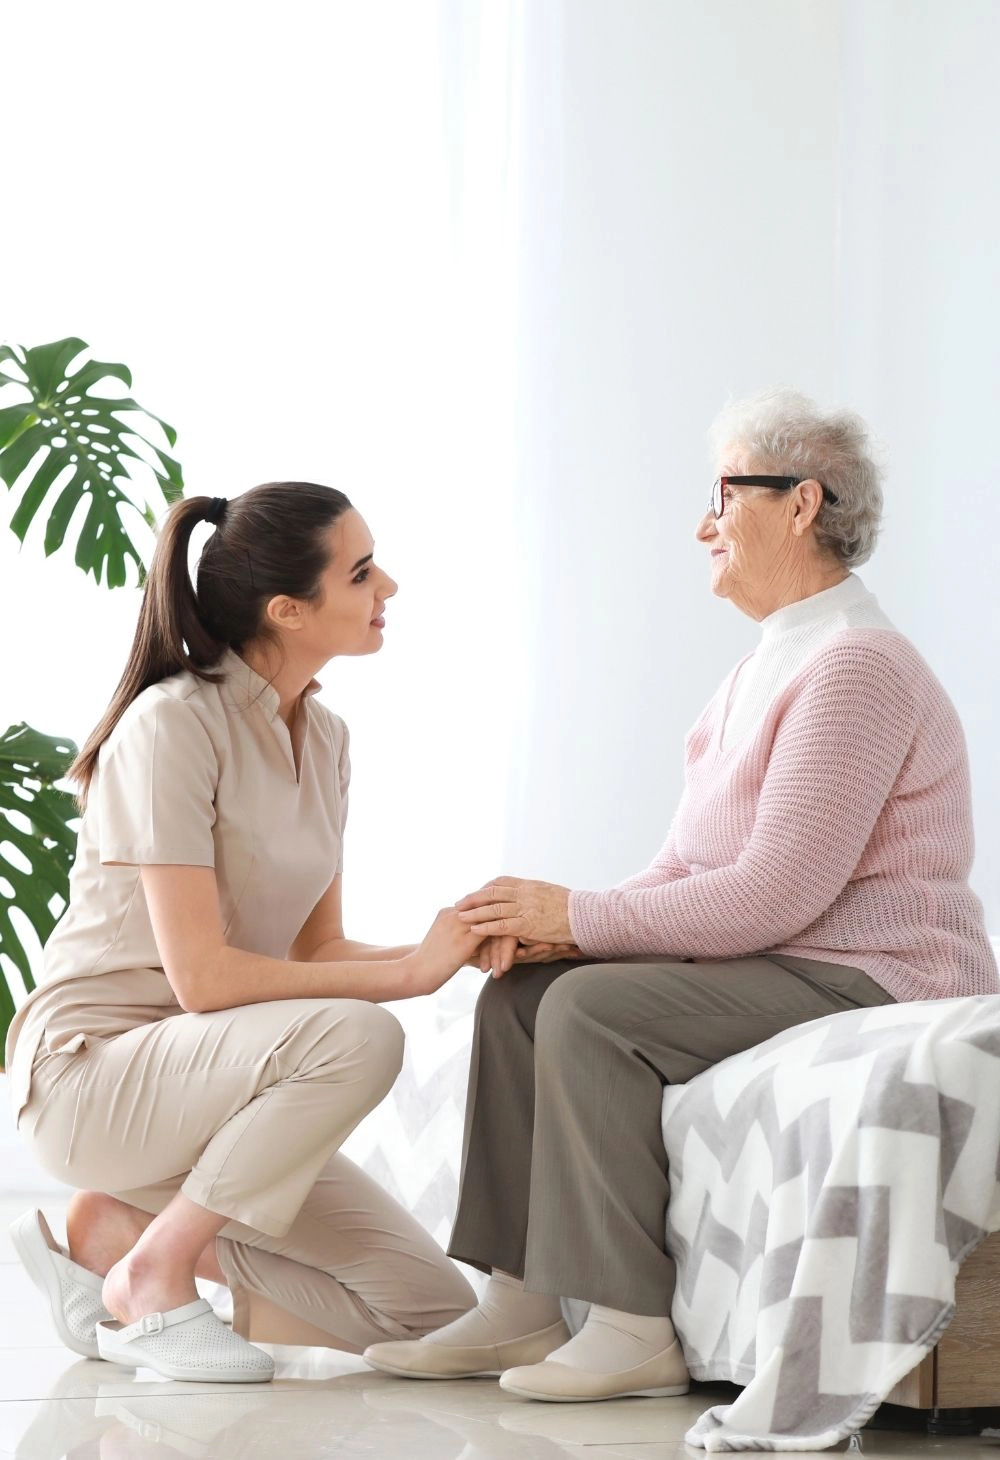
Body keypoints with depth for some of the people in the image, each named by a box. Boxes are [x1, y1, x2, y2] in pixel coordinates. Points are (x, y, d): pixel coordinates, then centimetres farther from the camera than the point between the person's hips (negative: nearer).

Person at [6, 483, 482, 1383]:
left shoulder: (322, 737, 9)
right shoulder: (173, 724, -17)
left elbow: (314, 951, 7)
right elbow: (202, 976, -23)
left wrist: (459, 948, -10)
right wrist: (409, 971, -22)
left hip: (208, 1083, 8)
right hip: (92, 1070, -8)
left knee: (432, 1312, -5)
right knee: (357, 1039, -35)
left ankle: (114, 1229, 8)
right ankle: (151, 1275, -16)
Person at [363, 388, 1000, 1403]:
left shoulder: (856, 667, -16)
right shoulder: (771, 665, 18)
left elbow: (774, 893, -23)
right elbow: (686, 867, 15)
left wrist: (580, 916, -15)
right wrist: (558, 930, -3)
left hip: (869, 987, -11)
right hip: (782, 974, 11)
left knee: (593, 1007, -25)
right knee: (520, 992, 2)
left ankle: (637, 1331, -21)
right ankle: (519, 1306, -1)